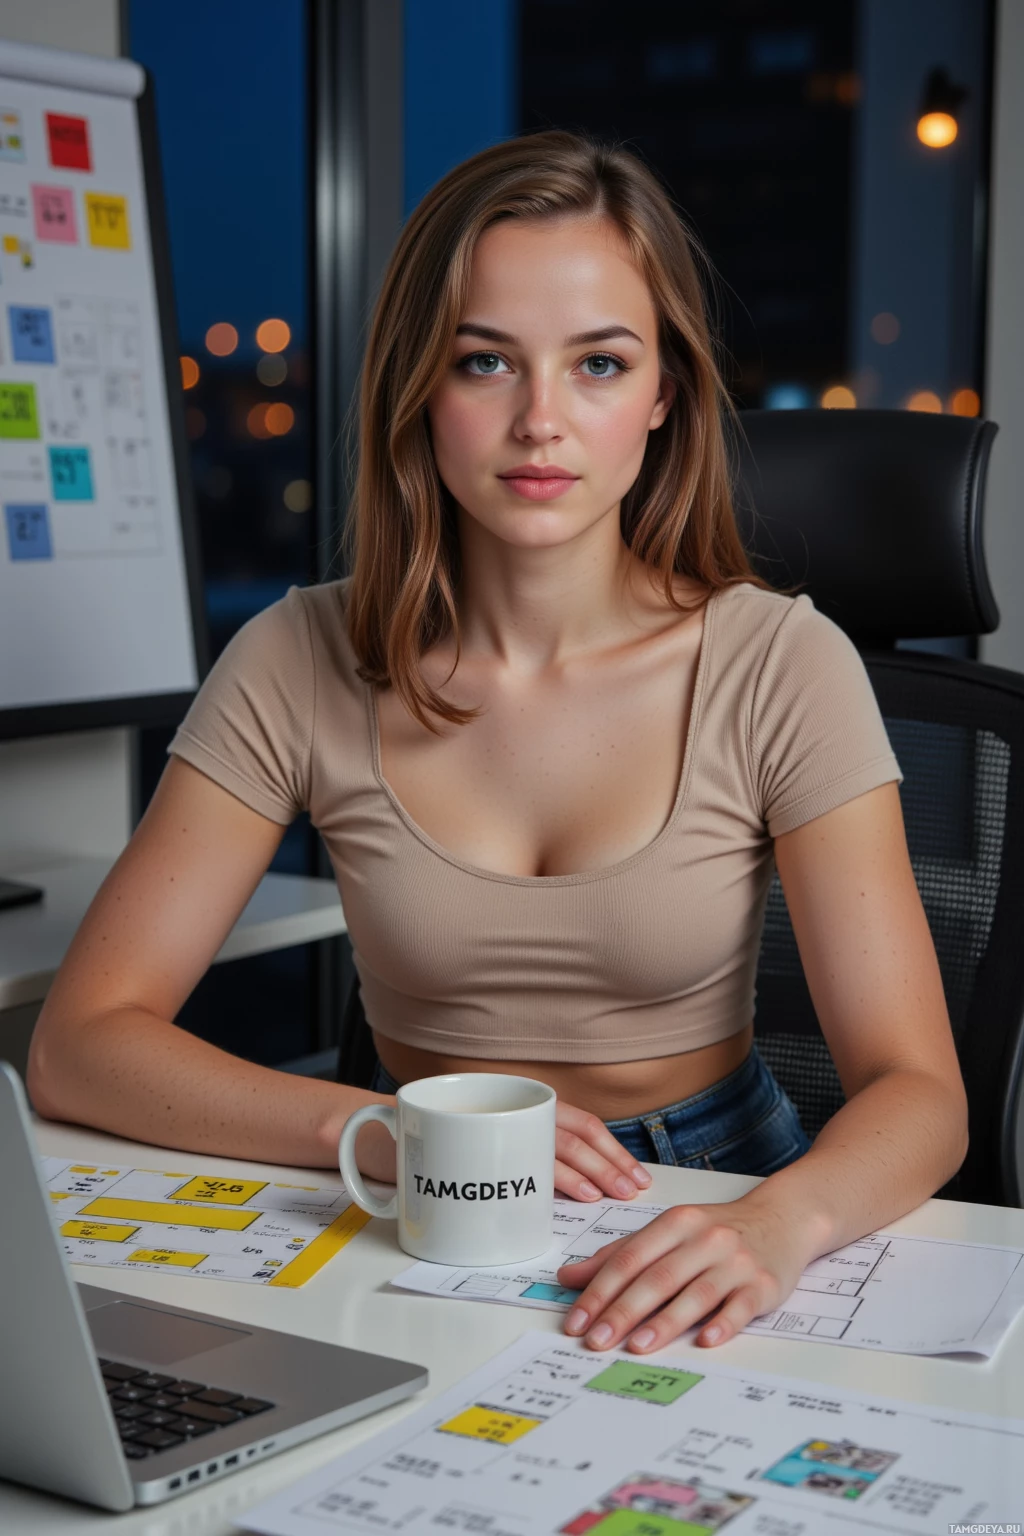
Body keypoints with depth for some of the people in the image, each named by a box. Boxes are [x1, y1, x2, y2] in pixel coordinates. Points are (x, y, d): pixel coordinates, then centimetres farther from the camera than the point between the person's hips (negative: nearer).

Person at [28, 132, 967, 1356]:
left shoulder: (779, 668, -9)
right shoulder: (301, 667, -6)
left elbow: (917, 1092, -13)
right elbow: (77, 1043, -8)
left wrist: (777, 1223, -36)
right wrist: (381, 1131, -24)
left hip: (713, 1212, -1)